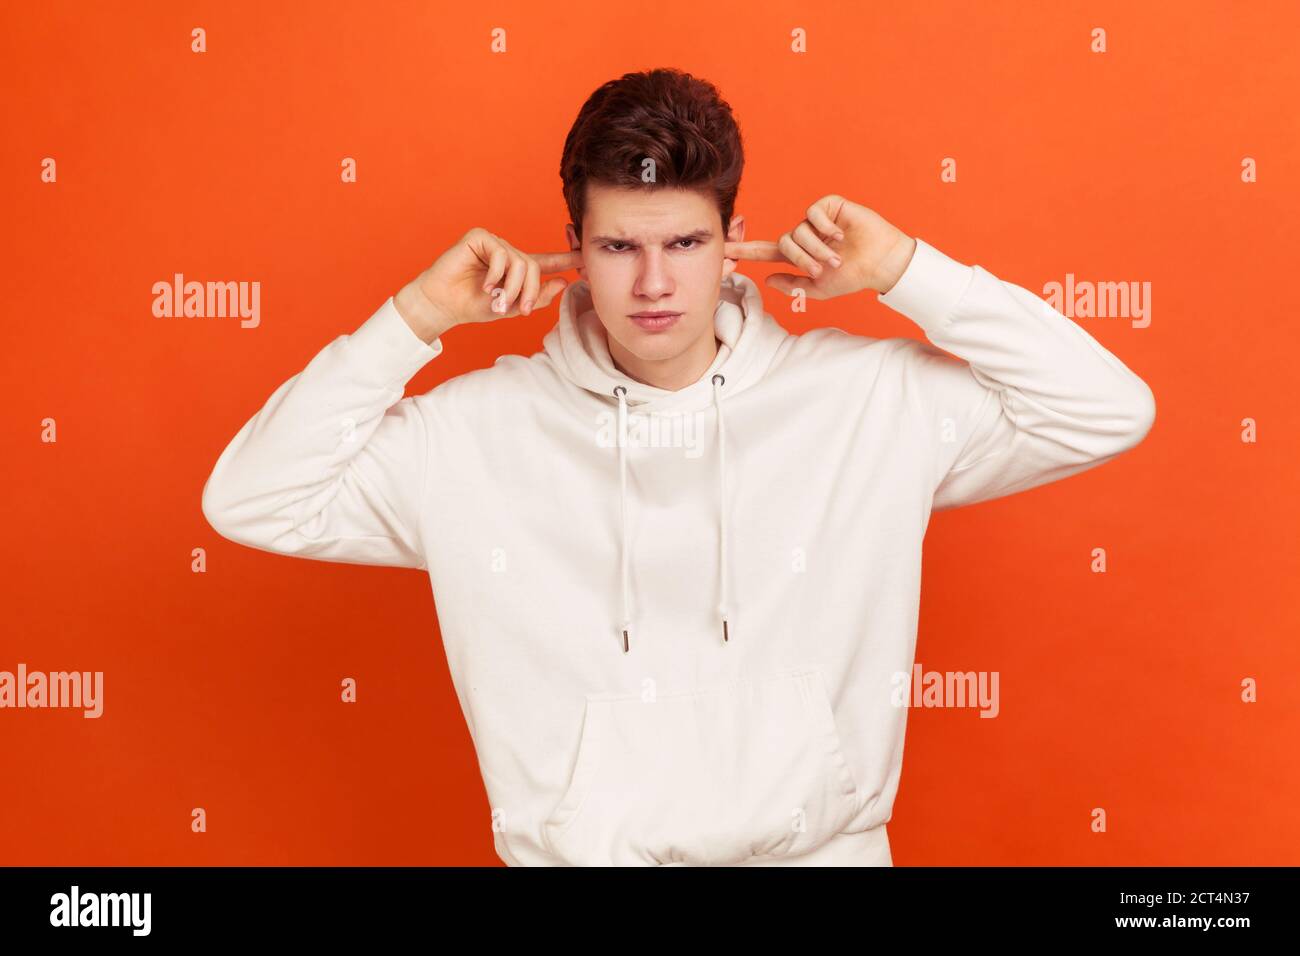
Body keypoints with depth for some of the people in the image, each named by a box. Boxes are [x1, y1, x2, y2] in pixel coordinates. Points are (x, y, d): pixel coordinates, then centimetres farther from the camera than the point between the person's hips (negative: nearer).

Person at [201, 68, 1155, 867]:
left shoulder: (871, 396, 0)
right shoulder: (480, 427, 0)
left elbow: (1110, 413, 0)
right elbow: (252, 503, 0)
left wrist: (909, 273, -6)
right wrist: (414, 321, -7)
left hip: (815, 846, 1)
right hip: (573, 849, 0)